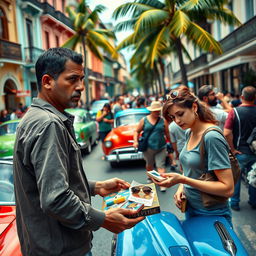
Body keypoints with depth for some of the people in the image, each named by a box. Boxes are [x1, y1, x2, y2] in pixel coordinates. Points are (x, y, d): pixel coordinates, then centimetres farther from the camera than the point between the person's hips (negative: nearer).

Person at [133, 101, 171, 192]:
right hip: (148, 147, 1)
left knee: (161, 165, -8)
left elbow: (167, 133, 6)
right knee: (149, 164, 18)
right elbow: (137, 131, 4)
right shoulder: (144, 120, 0)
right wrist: (135, 141, -10)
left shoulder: (163, 120, 1)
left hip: (161, 148, -1)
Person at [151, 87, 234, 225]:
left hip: (211, 214, -7)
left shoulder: (211, 136, -23)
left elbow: (228, 189, -26)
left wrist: (182, 179, -29)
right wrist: (181, 187, -5)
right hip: (190, 207, 8)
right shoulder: (189, 133, 1)